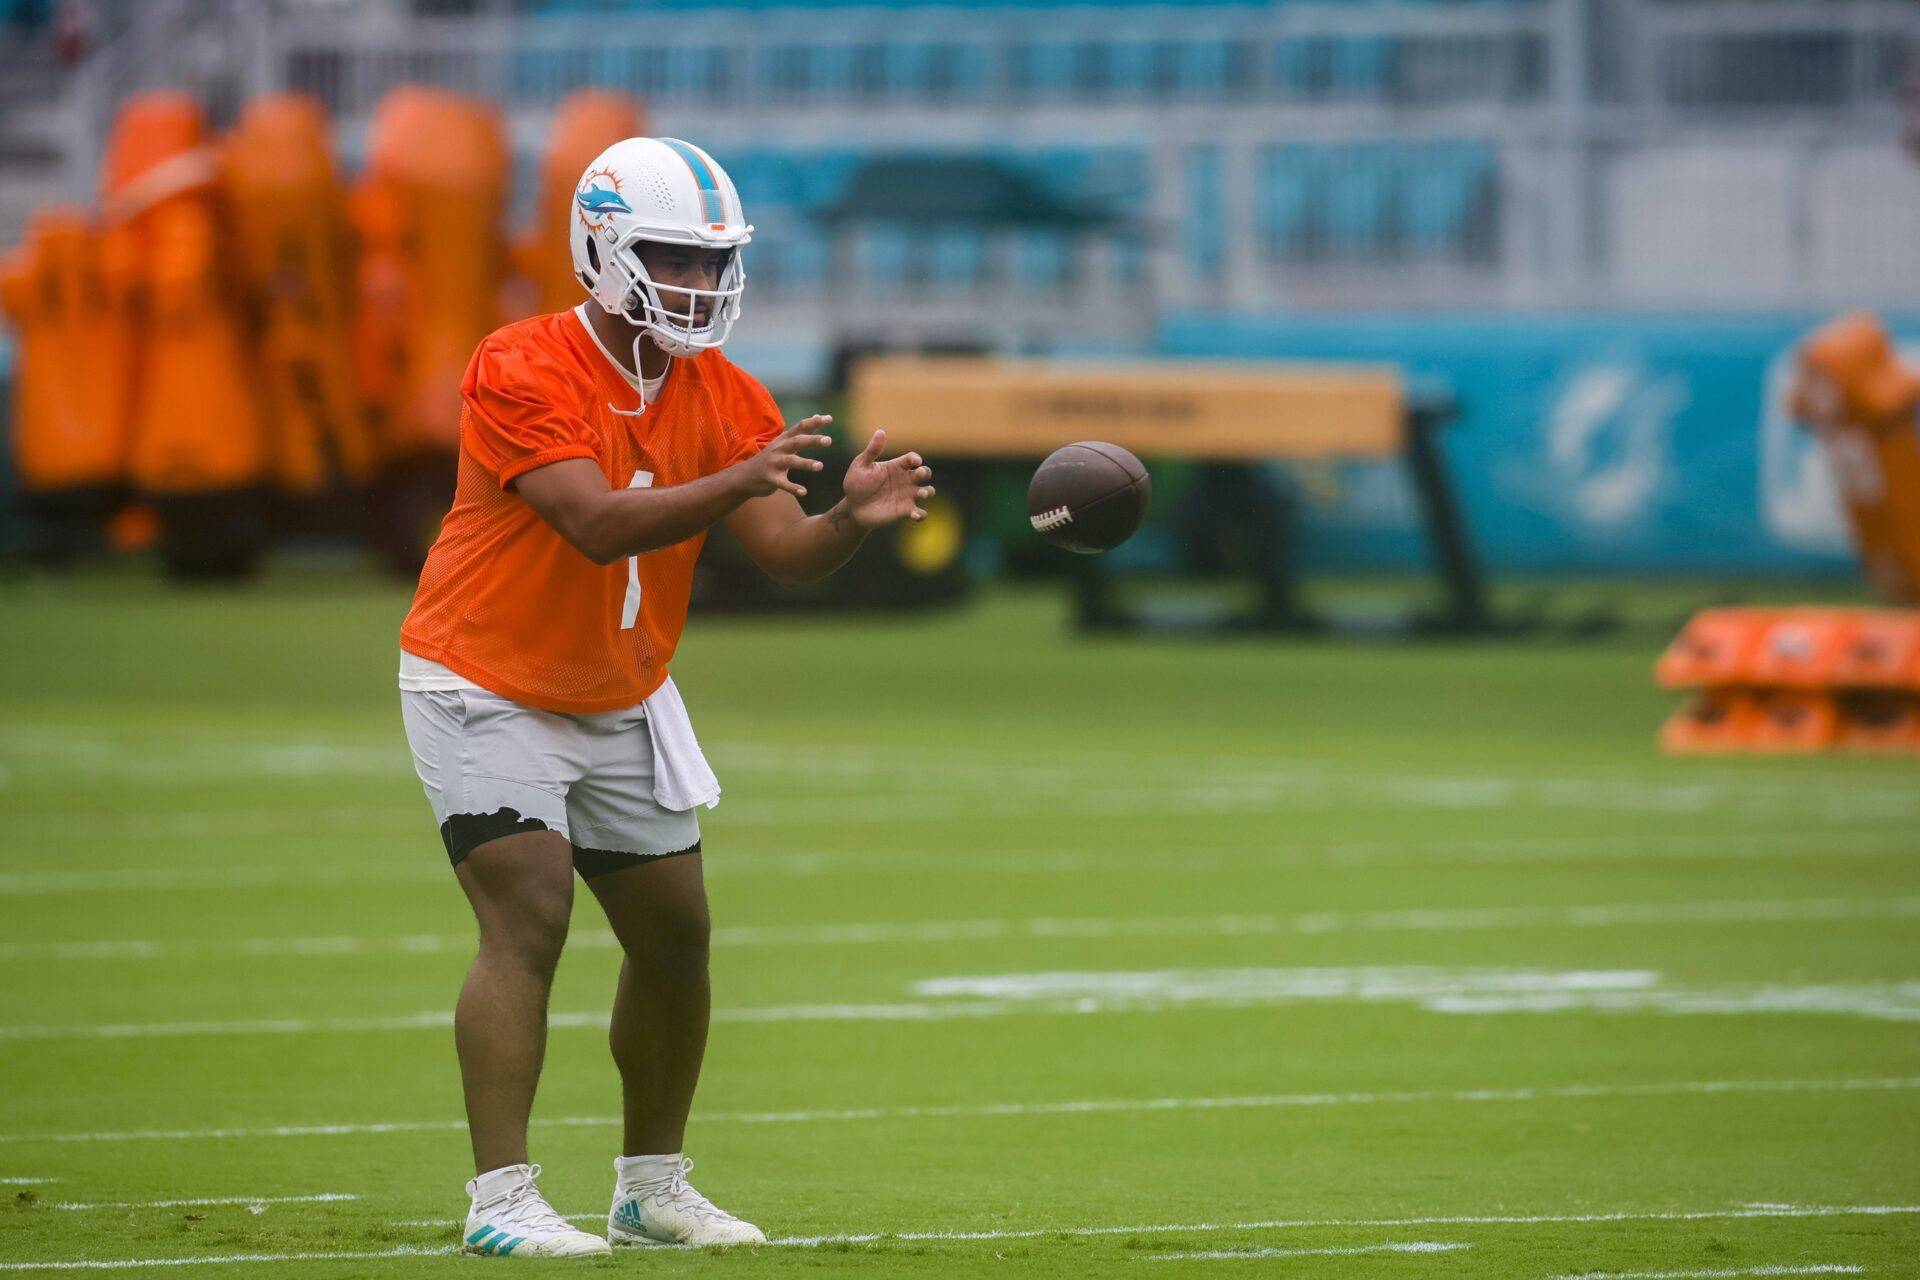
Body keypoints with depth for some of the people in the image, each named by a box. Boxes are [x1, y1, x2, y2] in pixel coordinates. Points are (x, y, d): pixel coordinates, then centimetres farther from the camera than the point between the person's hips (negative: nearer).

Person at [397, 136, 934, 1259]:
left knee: (675, 934, 9)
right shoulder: (523, 372, -23)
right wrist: (740, 481, -46)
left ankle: (654, 1184, 25)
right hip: (488, 688, -7)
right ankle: (501, 1198, -19)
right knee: (529, 921, -19)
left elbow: (788, 555, -11)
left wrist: (852, 518, -33)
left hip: (623, 701, 7)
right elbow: (599, 526, -34)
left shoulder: (724, 397, -4)